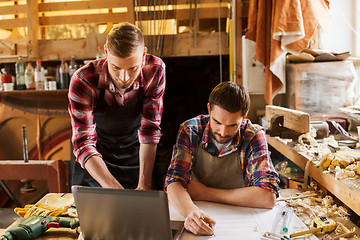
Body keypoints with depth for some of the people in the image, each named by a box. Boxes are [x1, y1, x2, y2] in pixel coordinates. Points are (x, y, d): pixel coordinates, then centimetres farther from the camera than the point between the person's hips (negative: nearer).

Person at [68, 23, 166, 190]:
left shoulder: (155, 70, -23)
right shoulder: (82, 81, -29)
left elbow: (150, 129, -20)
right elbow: (83, 143, -30)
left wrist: (144, 184, -28)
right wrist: (114, 189, -44)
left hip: (136, 157, 1)